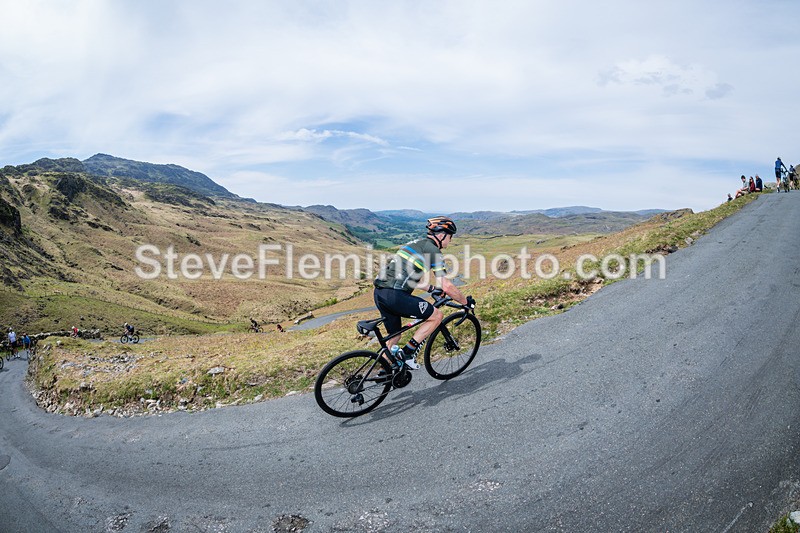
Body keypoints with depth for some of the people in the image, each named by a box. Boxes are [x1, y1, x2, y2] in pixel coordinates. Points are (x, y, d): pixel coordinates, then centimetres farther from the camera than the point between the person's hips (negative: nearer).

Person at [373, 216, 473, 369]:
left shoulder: (416, 243, 24)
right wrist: (465, 301, 8)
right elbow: (447, 286, -7)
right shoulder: (433, 250, -2)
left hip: (379, 292, 9)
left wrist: (430, 288, 43)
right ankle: (407, 353, 3)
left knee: (394, 335, 23)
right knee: (437, 316, 5)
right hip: (394, 295, -9)